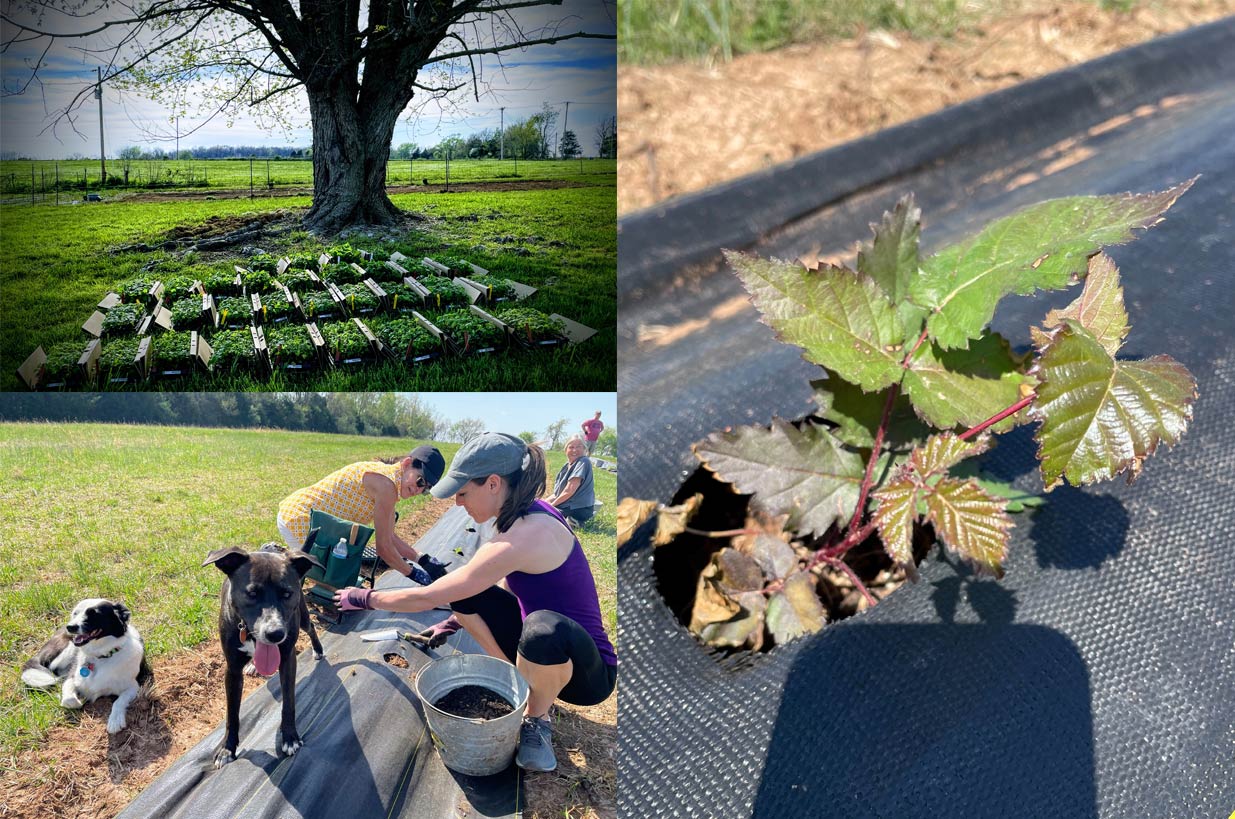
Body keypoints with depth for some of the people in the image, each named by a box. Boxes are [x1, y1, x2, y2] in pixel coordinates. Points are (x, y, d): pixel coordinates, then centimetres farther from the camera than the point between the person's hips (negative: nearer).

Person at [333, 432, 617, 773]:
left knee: (545, 627, -41)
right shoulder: (530, 513, -2)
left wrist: (365, 598, -5)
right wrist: (457, 621, 13)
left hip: (588, 672, -8)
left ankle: (537, 720, -9)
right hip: (549, 643, 8)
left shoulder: (522, 538, -29)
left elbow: (425, 598, -21)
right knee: (464, 592, 0)